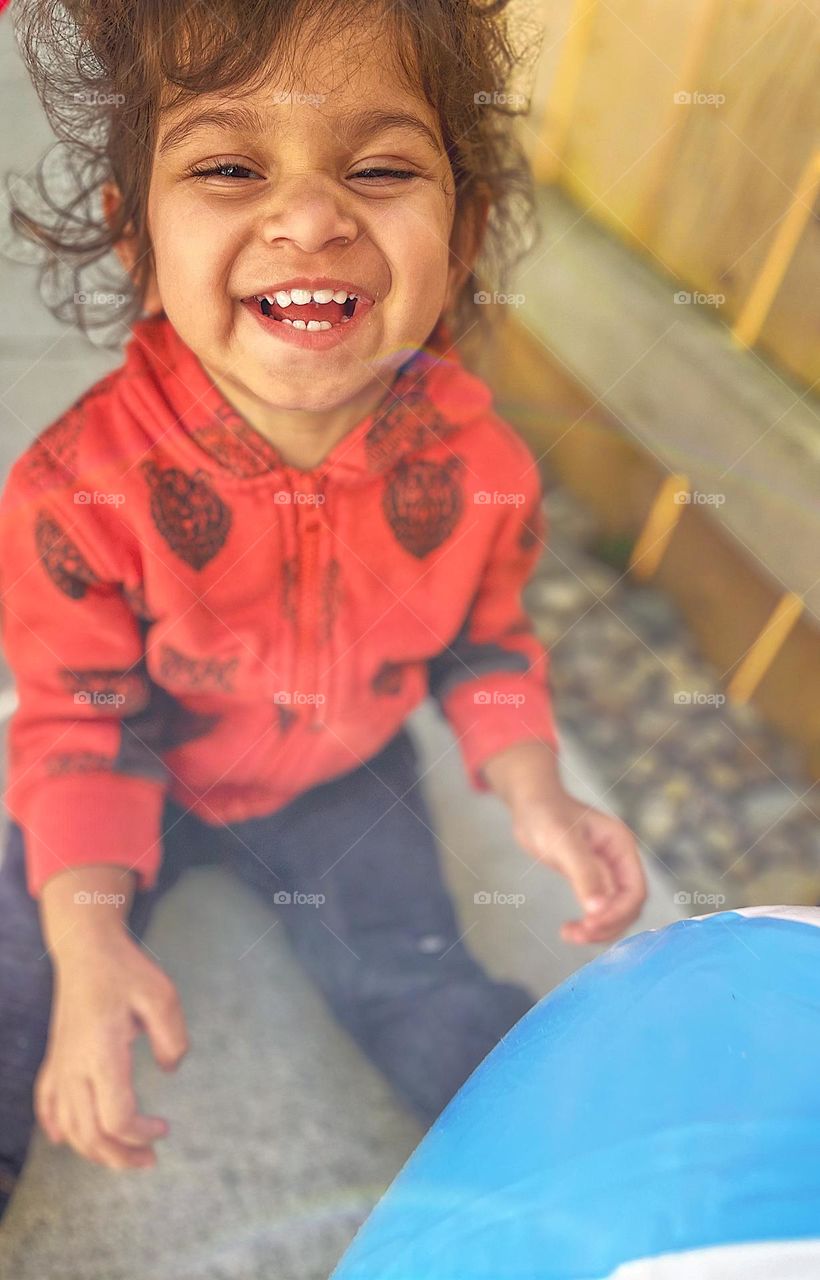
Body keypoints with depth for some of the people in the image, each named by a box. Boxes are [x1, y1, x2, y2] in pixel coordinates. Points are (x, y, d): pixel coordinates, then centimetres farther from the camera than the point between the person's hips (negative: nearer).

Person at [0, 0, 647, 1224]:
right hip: (147, 769, 0)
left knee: (415, 980, 7)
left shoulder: (479, 469, -24)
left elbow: (485, 641, -4)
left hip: (348, 774, 1)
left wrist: (535, 797, -18)